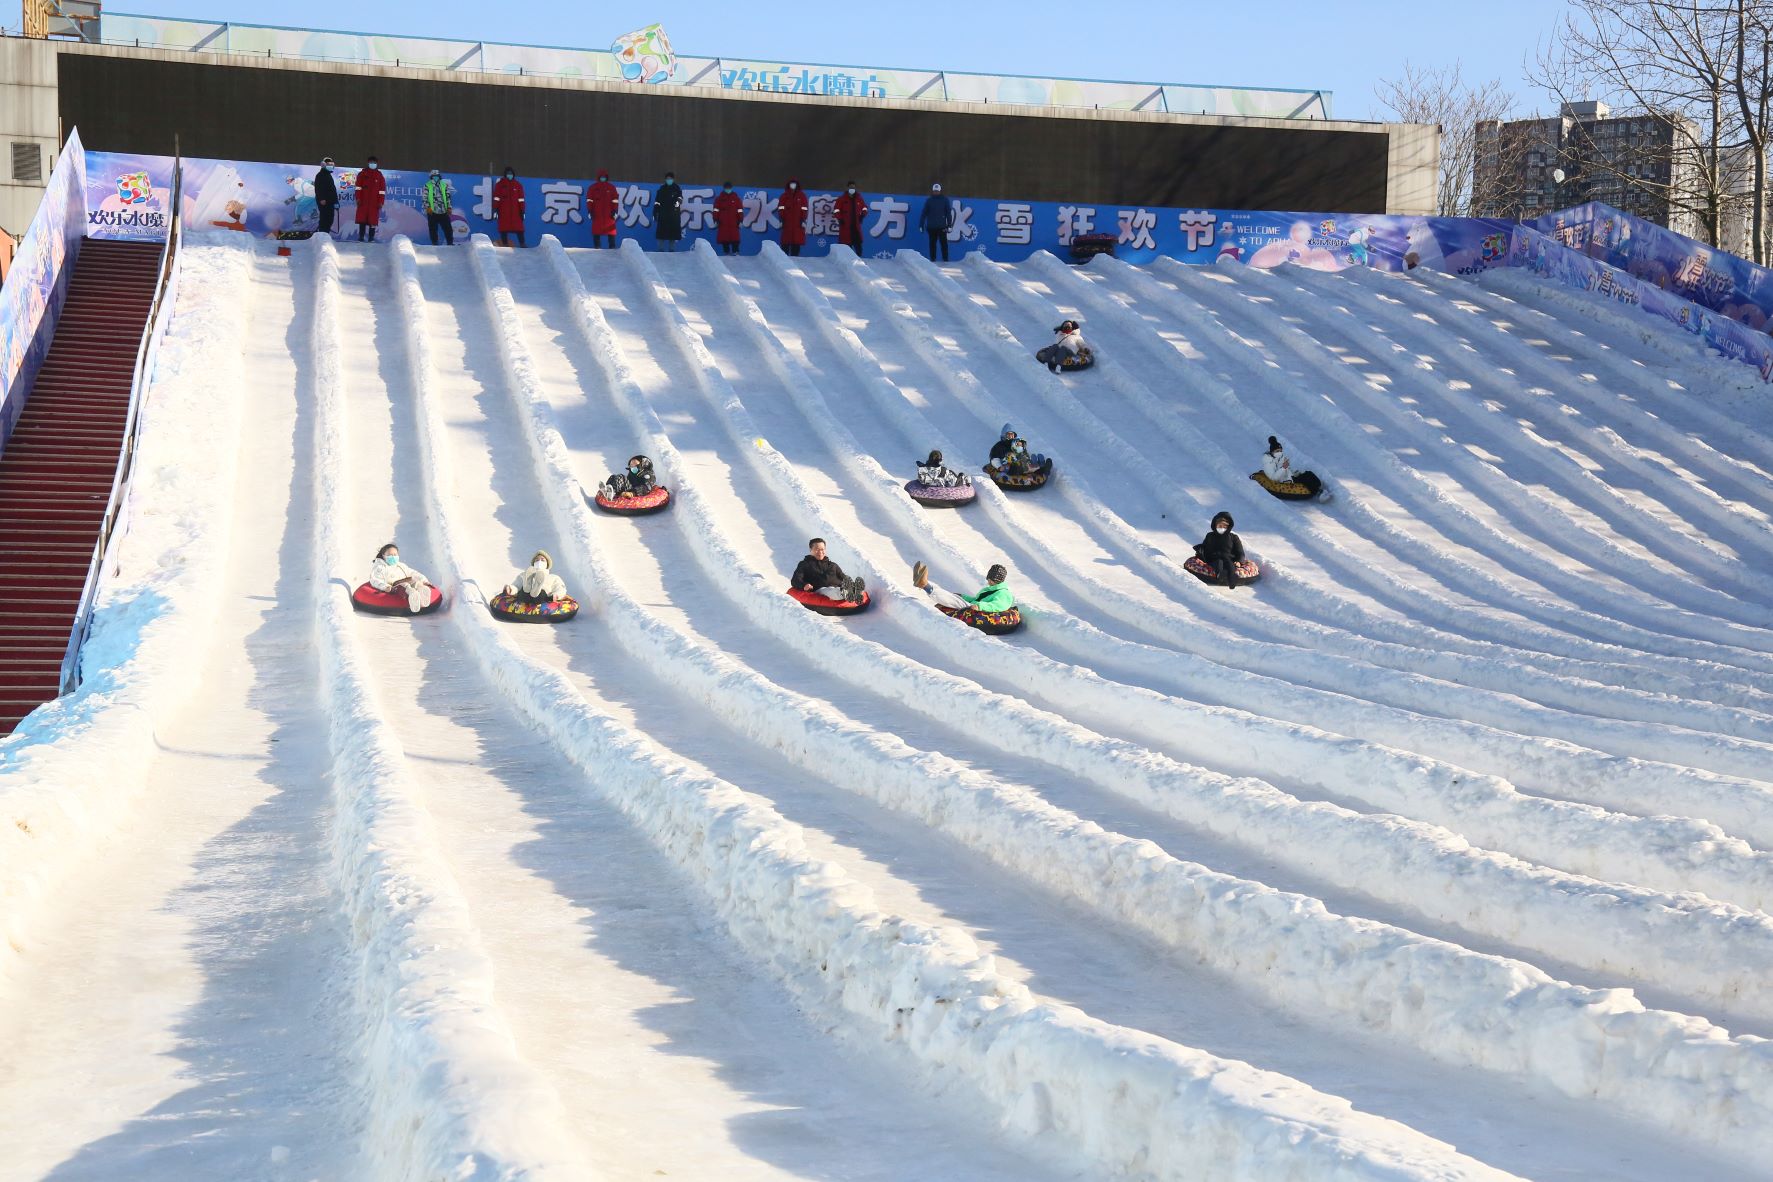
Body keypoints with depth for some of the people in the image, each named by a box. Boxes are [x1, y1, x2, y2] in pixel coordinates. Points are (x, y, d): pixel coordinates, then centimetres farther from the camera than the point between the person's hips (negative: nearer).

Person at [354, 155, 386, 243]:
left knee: (373, 219, -3)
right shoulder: (362, 174, 7)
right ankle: (361, 236, 5)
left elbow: (382, 190, 5)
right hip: (363, 201, 0)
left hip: (374, 202, 0)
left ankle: (371, 237, 0)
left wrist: (381, 202, -1)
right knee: (362, 219, 0)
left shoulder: (379, 176, 7)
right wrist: (358, 198, -5)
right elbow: (358, 187, 5)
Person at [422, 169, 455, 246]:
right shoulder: (427, 186, 2)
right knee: (433, 229, 2)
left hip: (443, 211, 2)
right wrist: (428, 207, -13)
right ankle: (434, 243, 9)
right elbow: (425, 198, -3)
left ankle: (450, 243, 6)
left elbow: (448, 197, 13)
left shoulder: (444, 185, 11)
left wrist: (449, 207, 5)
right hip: (432, 211, -2)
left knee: (448, 228, -1)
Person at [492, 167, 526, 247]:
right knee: (504, 228, 0)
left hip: (515, 210, 1)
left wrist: (522, 210, 4)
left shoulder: (518, 185, 9)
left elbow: (521, 198, 8)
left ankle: (522, 244, -3)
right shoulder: (500, 184, 4)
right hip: (503, 211, -1)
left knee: (519, 227, -5)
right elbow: (496, 197, 1)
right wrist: (495, 209, -5)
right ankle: (505, 244, 5)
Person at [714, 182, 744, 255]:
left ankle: (735, 251, -7)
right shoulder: (719, 199, 9)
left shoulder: (736, 198, 8)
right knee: (724, 238, 0)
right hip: (723, 223, 1)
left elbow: (740, 210, 6)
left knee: (735, 238, -9)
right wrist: (716, 220, 0)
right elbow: (716, 210, 7)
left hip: (733, 223, -1)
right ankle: (726, 252, 6)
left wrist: (740, 221, 0)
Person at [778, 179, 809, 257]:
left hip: (798, 223, 0)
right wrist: (781, 219, -5)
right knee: (786, 242, -3)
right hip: (787, 222, 0)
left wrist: (804, 220, -3)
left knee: (796, 243, -2)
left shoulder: (802, 196, 8)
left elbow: (804, 209, 4)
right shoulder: (784, 196, 8)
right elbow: (781, 208, 4)